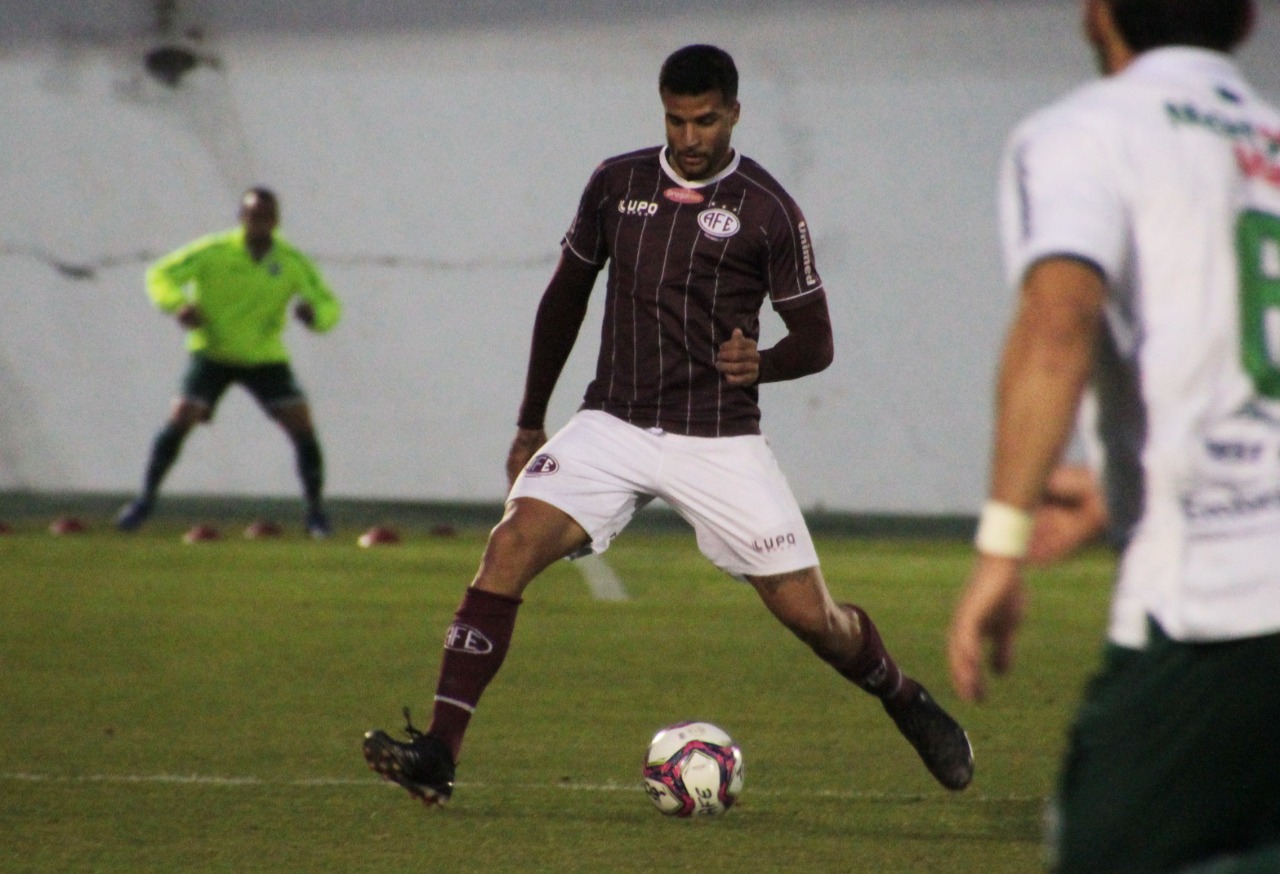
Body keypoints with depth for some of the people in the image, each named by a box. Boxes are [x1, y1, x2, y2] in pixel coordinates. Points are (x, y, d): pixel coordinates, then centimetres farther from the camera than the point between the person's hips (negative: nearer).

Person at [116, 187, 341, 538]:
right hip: (213, 351, -2)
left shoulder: (292, 262, -7)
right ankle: (146, 498, -4)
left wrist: (314, 314, -30)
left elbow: (329, 307, -4)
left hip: (266, 357, 2)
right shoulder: (215, 252, -14)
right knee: (181, 419, -18)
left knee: (302, 426, -12)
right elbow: (161, 275, -15)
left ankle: (316, 509, 3)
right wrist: (179, 305, -36)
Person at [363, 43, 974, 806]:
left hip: (720, 442, -2)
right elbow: (566, 297, 18)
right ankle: (438, 754, -23)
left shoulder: (766, 210, -5)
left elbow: (816, 342, -1)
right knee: (510, 548, -20)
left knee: (809, 614, -2)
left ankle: (908, 701, 31)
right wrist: (530, 423, 18)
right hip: (614, 424, 2)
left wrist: (759, 364, -24)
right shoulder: (616, 184, 5)